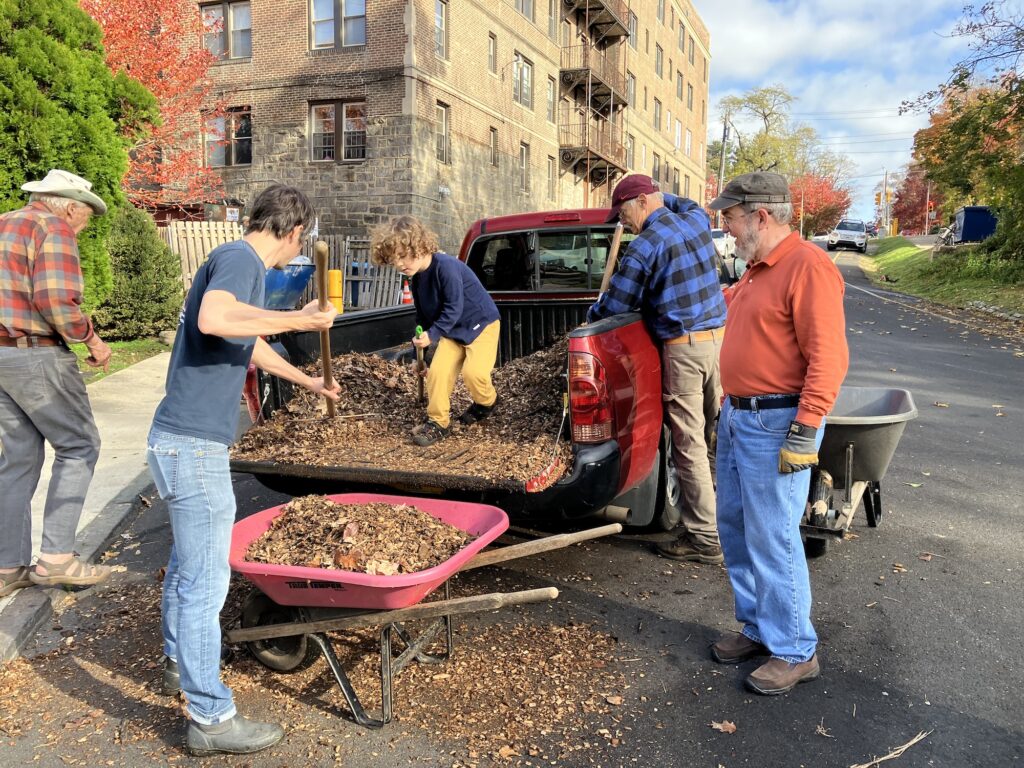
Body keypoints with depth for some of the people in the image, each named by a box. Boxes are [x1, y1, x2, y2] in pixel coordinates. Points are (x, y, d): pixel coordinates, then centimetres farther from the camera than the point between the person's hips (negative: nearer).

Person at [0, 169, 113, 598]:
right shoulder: (54, 229, -9)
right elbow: (57, 301, -22)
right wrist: (91, 338, -8)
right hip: (36, 356, -9)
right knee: (79, 446, 3)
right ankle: (56, 556, 2)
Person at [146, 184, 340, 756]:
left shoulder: (241, 263, 16)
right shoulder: (240, 259, -14)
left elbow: (252, 345, 31)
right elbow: (213, 318, -37)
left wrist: (307, 381, 44)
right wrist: (297, 318, -26)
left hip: (183, 440, 10)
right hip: (195, 445, -10)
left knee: (187, 562, 24)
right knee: (205, 582, -2)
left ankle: (179, 663, 43)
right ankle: (211, 719, 10)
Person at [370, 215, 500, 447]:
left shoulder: (445, 266, -27)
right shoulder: (416, 278, -1)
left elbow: (453, 308, -27)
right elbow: (422, 317, 10)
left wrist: (432, 334, -33)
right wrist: (420, 353, 14)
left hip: (481, 323, -7)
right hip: (452, 330, 7)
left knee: (473, 371, -22)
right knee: (437, 371, -7)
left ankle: (487, 401, 11)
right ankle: (438, 422, 7)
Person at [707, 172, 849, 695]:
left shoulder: (808, 267, -16)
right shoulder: (756, 269, 14)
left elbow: (828, 357, -21)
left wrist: (804, 433, -23)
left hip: (776, 425, -10)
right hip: (736, 416, 10)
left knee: (772, 538, -2)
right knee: (735, 529, 16)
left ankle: (795, 652, 15)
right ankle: (757, 627, 31)